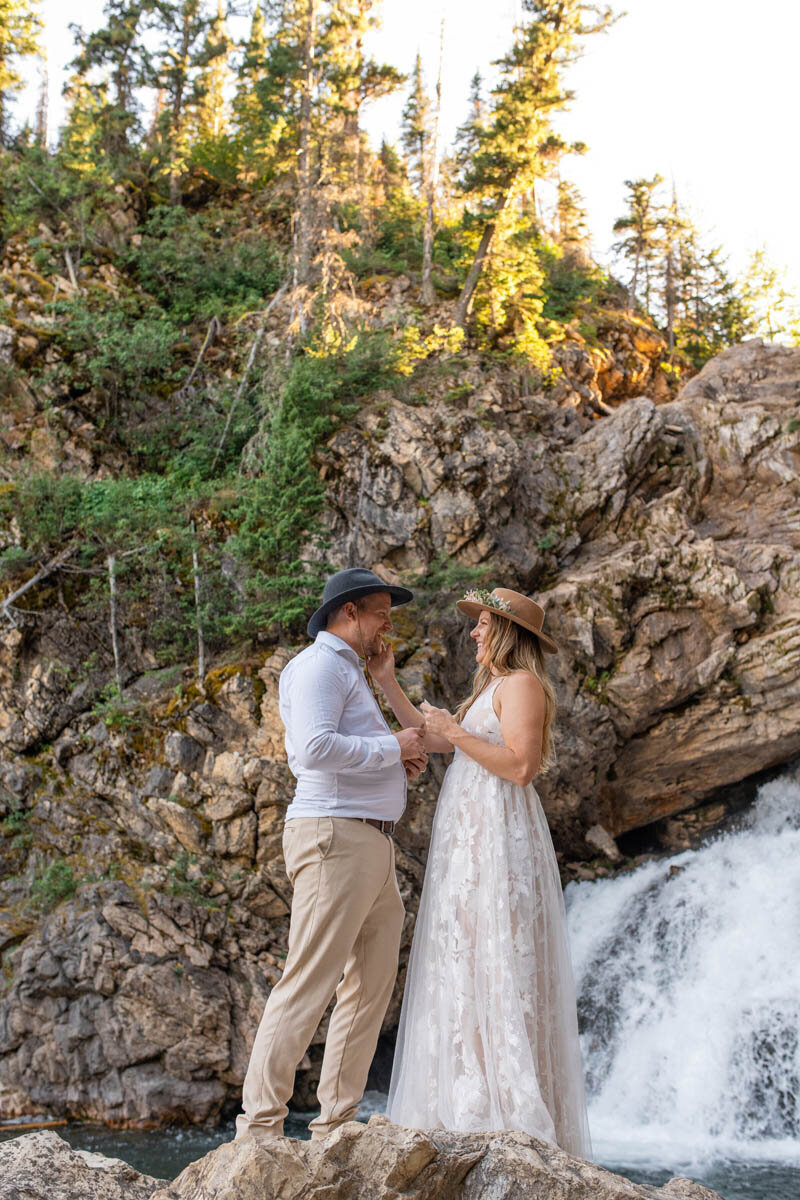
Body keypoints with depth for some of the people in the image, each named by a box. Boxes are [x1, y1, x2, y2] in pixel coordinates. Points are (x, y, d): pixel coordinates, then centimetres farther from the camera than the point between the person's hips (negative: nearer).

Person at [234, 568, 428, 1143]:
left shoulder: (351, 673, 27)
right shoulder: (320, 665, -6)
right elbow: (315, 749, -22)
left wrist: (400, 765, 9)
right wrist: (392, 747, -11)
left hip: (372, 842, 11)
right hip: (334, 836, -11)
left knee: (372, 986, 9)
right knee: (309, 982, -11)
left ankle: (338, 1124, 14)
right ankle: (260, 1126, -7)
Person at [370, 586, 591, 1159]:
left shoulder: (521, 684, -9)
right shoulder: (492, 689, 22)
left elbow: (521, 767, -20)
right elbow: (431, 740, 25)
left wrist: (456, 732, -14)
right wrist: (387, 681, 21)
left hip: (499, 839, -10)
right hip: (470, 841, 10)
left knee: (496, 967, -11)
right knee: (467, 967, 8)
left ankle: (515, 1114, -9)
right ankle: (475, 1103, 12)